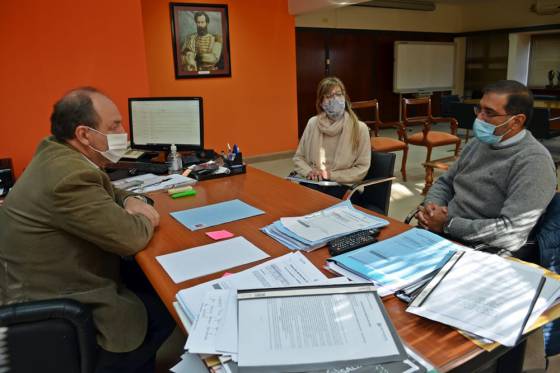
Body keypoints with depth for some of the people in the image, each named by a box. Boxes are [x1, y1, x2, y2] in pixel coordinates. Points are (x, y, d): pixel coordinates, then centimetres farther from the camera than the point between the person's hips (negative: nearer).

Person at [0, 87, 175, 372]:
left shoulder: (57, 153, 1)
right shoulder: (68, 174, -31)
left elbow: (103, 193, 17)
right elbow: (131, 238, -28)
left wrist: (131, 201, -5)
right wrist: (144, 218, -6)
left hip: (53, 279, 10)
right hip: (52, 307, -9)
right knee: (172, 308, -2)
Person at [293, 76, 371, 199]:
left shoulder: (359, 128, -3)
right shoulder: (313, 123, 6)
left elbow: (362, 169, -3)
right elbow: (298, 158, 12)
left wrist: (332, 175, -13)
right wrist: (309, 172, -9)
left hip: (344, 186, -2)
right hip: (313, 183, 2)